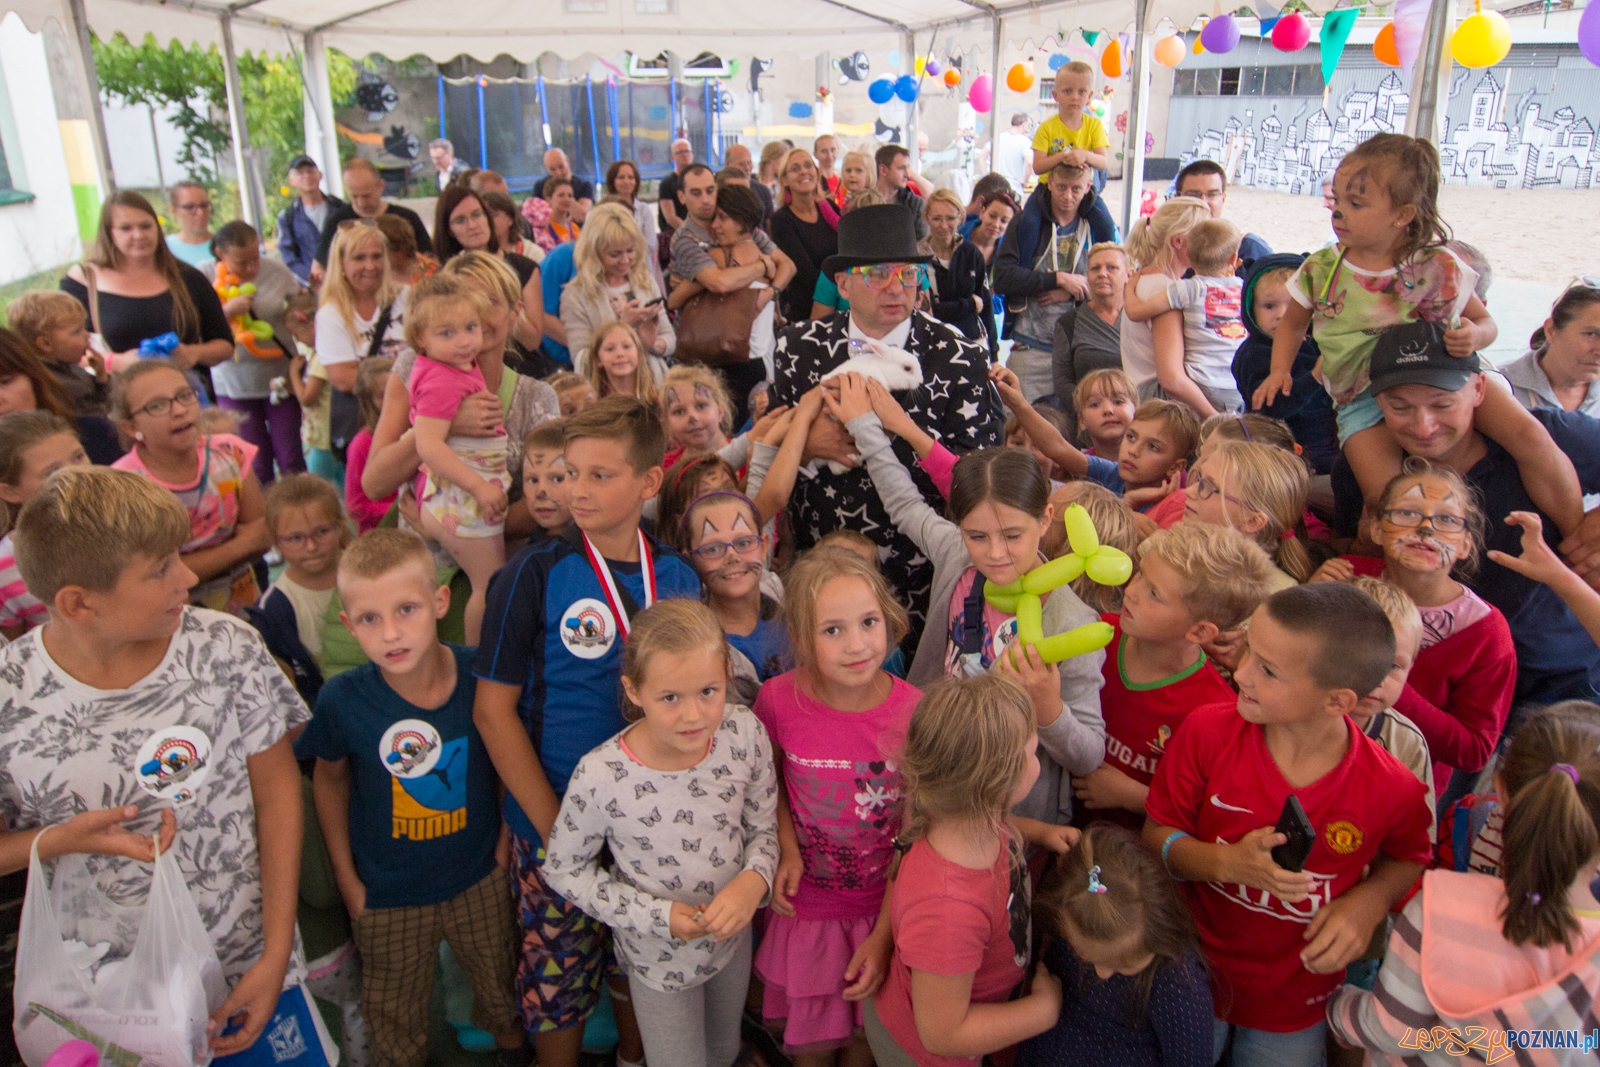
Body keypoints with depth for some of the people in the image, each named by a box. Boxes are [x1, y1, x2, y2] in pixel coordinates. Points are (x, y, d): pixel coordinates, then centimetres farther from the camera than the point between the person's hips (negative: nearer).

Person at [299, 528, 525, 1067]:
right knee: (395, 1021, 21)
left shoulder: (478, 674, -21)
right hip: (388, 897, -1)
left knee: (504, 988, 25)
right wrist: (346, 878, 0)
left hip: (480, 879, 1)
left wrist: (509, 835, -1)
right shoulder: (343, 699, -22)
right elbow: (330, 779, -3)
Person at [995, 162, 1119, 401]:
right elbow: (1002, 278, -8)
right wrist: (1059, 279, -12)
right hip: (1031, 347, -1)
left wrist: (1072, 293, -9)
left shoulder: (1099, 225, 8)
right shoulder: (1027, 222, 3)